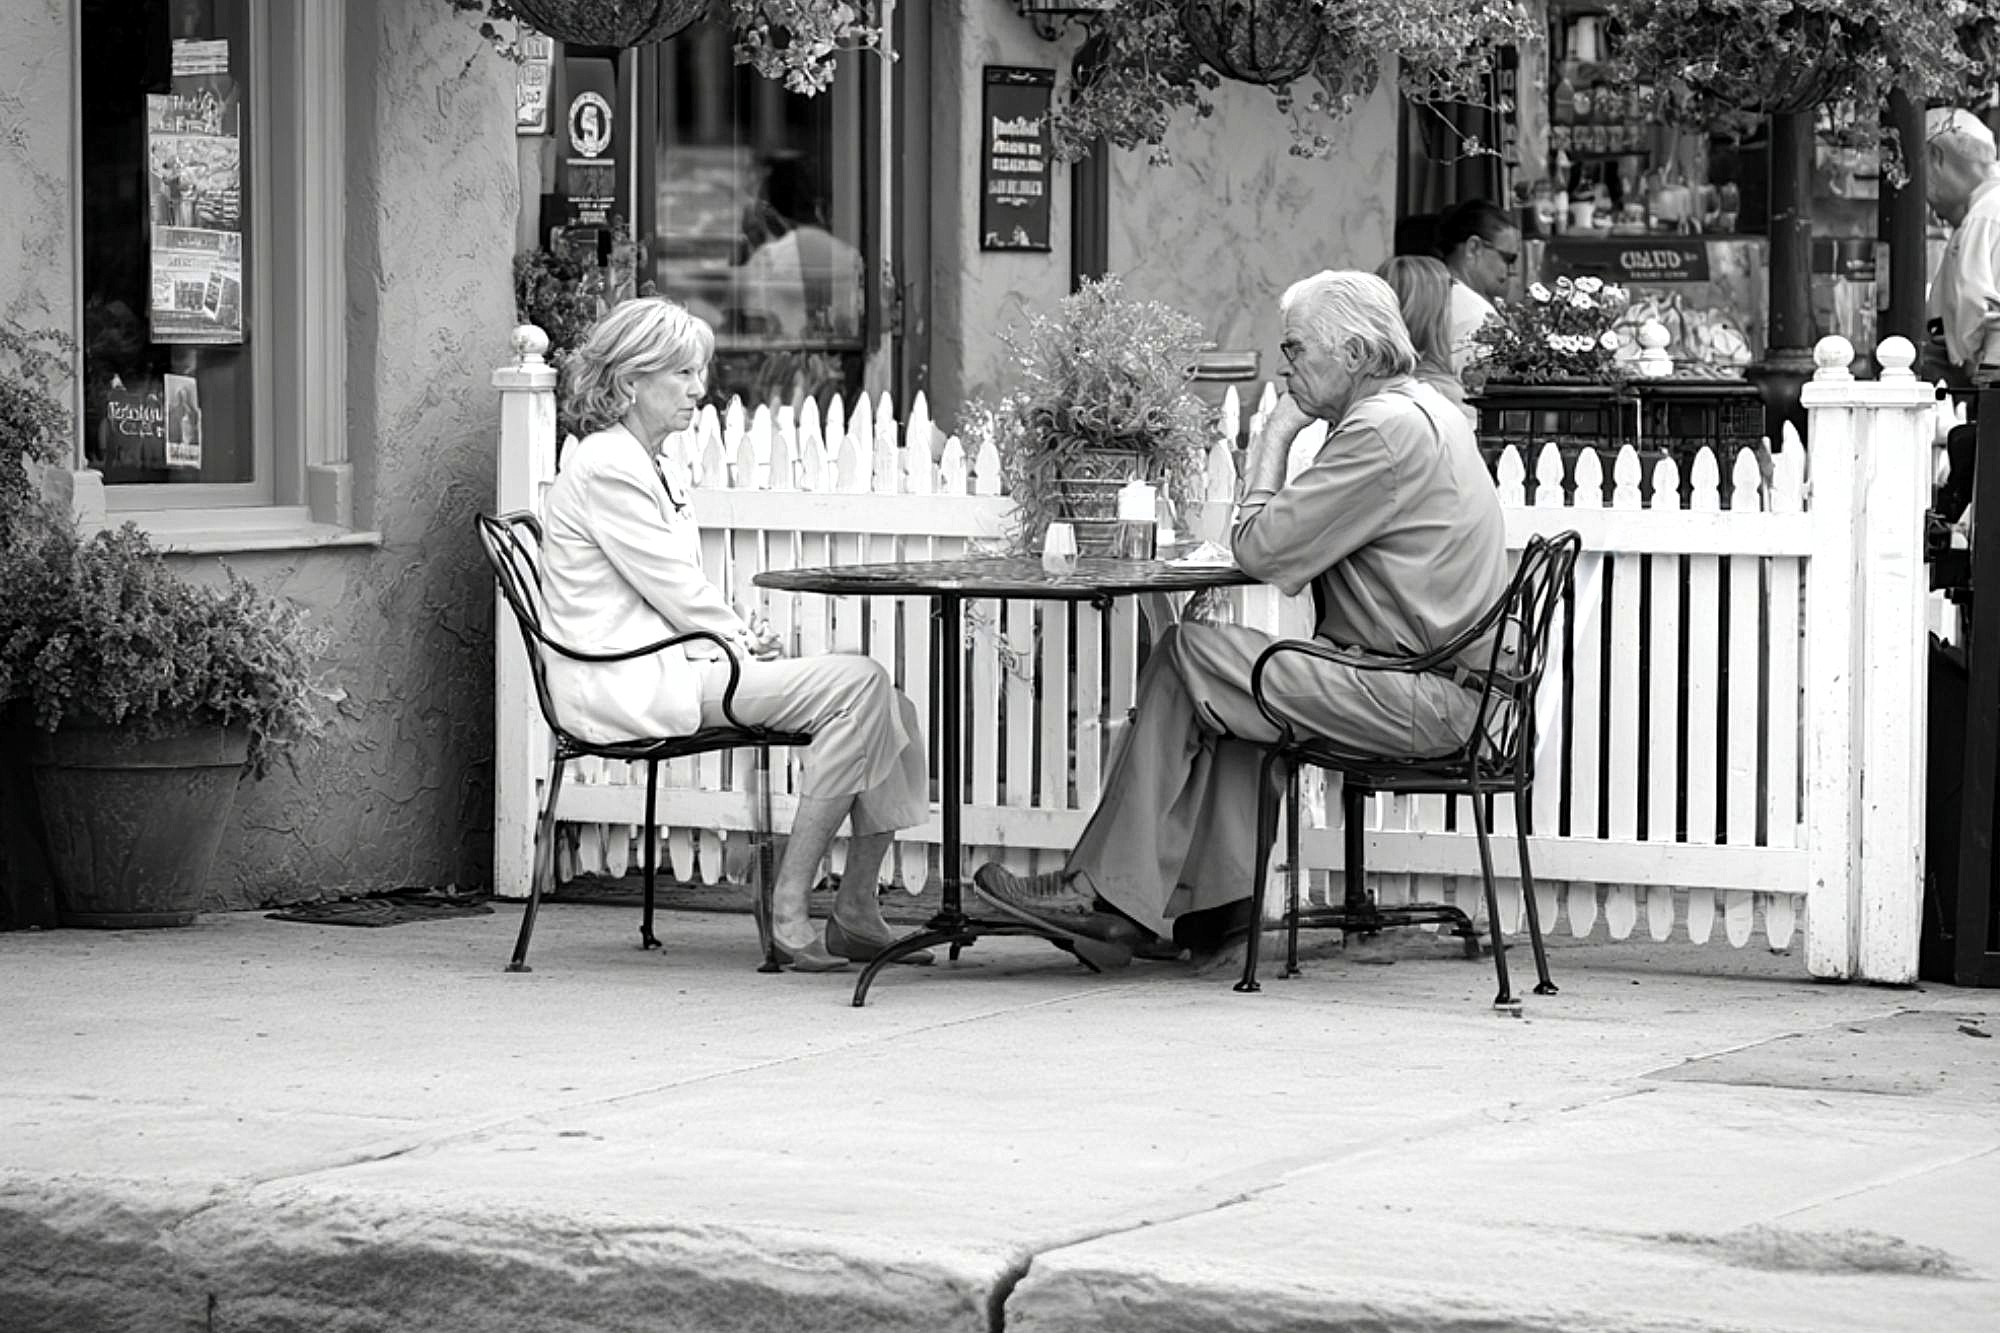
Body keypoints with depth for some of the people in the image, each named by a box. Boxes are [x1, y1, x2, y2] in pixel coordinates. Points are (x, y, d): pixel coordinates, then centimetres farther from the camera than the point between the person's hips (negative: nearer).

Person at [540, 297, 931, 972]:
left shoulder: (643, 466, 23)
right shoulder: (605, 467, -10)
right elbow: (672, 590, -13)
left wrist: (743, 633, 6)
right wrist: (742, 642, -2)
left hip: (672, 661, 10)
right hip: (630, 682, -10)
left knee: (878, 698, -2)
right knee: (857, 684, -21)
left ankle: (857, 912, -5)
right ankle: (788, 911, -21)